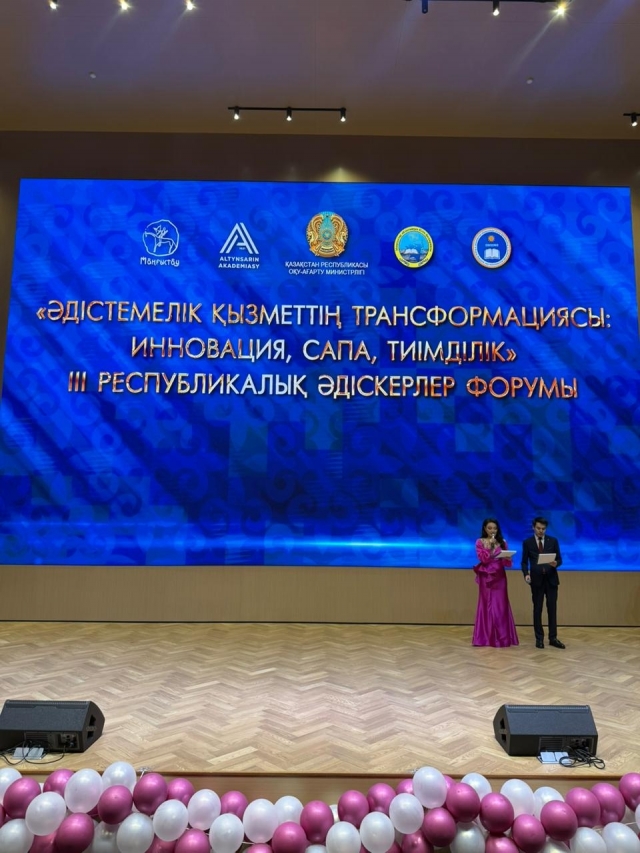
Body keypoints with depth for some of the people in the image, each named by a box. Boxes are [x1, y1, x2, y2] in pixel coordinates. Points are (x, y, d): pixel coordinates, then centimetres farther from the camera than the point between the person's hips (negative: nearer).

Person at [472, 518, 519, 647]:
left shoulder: (502, 542, 6)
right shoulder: (480, 542, 0)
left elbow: (507, 562, 4)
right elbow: (483, 559, -10)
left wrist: (506, 559, -17)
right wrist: (489, 546, -16)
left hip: (499, 576, 2)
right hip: (486, 577, -2)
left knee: (500, 605, 0)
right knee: (487, 604, 2)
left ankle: (501, 636, 6)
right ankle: (486, 637, 8)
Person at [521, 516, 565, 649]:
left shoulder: (553, 541, 5)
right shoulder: (527, 542, 2)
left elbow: (559, 559, 4)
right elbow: (524, 562, 2)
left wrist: (556, 563, -19)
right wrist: (526, 574, -15)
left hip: (551, 579, 1)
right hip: (536, 579, -1)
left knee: (552, 609, 4)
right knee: (537, 609, 4)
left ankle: (553, 638, 13)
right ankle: (539, 638, 11)